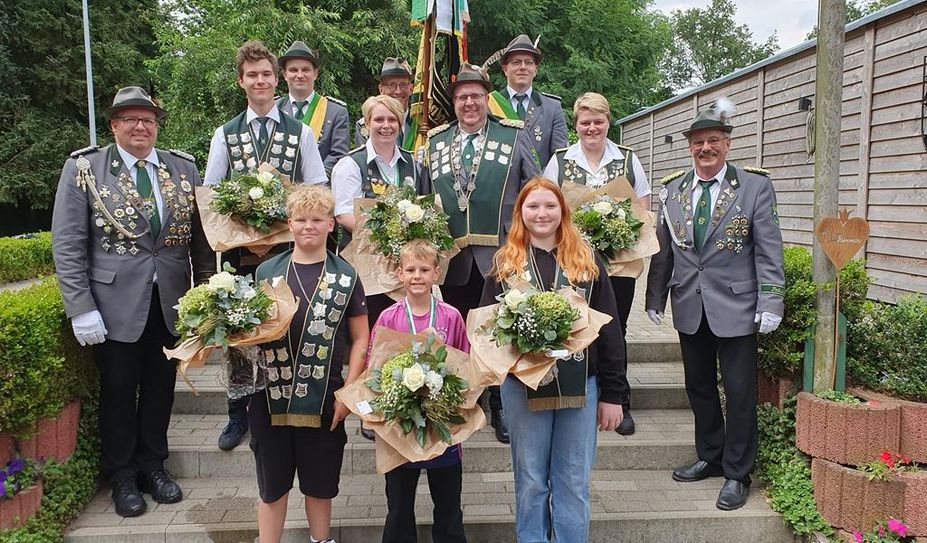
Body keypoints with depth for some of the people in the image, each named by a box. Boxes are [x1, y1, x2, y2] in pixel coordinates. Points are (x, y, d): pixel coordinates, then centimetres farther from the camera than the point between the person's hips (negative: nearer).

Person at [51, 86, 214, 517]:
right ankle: (122, 475, 30)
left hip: (171, 304, 2)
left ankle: (153, 464, 34)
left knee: (160, 389, 14)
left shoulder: (184, 168, 4)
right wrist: (81, 309, -12)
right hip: (115, 305, -2)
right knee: (118, 392, 12)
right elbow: (67, 245, -6)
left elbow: (201, 237, 6)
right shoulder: (83, 169, -3)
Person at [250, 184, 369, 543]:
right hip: (271, 398, 1)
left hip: (324, 401, 0)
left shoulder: (345, 276, 1)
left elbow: (360, 338, 1)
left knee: (320, 484, 15)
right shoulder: (266, 272, 5)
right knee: (271, 484, 12)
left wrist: (348, 392, -6)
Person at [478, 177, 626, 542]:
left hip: (580, 385, 0)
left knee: (574, 483, 10)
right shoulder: (504, 263, 3)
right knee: (531, 481, 12)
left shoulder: (587, 261, 2)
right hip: (522, 385, 0)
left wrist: (612, 393, 0)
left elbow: (608, 329, 2)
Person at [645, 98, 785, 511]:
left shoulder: (755, 186, -4)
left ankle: (737, 474, 19)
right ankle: (710, 457, 33)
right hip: (689, 306, 4)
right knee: (699, 387, 15)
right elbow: (663, 249, 10)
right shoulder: (672, 189, 6)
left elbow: (769, 251, -6)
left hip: (736, 306, -4)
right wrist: (655, 298, 8)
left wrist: (770, 304, -12)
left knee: (739, 392, 4)